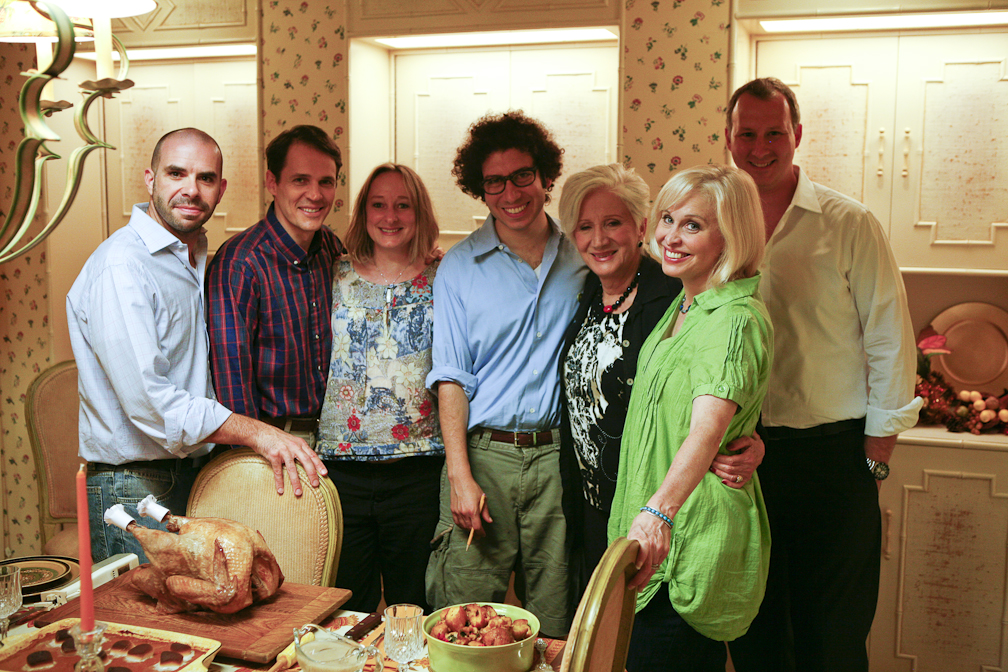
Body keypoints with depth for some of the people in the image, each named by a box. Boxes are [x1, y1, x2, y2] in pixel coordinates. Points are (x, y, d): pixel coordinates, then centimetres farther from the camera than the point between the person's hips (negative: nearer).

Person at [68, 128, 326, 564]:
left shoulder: (198, 259, 12)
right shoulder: (121, 265, -18)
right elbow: (148, 400, -26)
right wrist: (256, 433, -23)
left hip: (193, 476, 8)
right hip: (133, 487, -8)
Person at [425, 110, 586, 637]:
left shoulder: (582, 260, 6)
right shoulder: (458, 268, 2)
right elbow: (450, 379, 0)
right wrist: (460, 475, -9)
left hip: (559, 455, 1)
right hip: (484, 453, -1)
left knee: (555, 627, 10)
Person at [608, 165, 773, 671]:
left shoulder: (737, 321, -19)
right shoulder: (680, 306, 9)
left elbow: (708, 427, -36)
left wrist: (657, 512, -50)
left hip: (692, 544, -9)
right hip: (655, 537, 9)